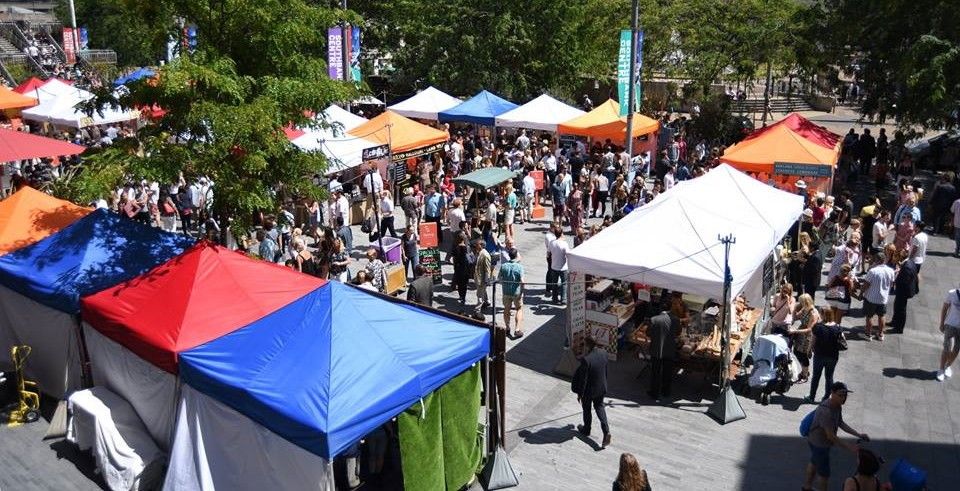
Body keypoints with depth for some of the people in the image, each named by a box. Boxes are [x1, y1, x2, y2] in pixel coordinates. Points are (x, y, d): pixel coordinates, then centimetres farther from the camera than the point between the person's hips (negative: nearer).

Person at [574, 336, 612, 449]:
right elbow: (605, 370, 2)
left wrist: (579, 394, -10)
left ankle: (586, 430, 43)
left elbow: (583, 379, -24)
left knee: (587, 410, 20)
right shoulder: (603, 352, -14)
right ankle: (606, 431, 13)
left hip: (589, 390, -5)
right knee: (599, 407, 25)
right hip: (601, 388, 5)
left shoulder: (586, 359, -34)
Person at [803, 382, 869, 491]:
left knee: (814, 463, 28)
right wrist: (849, 446, -30)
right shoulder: (825, 411, -37)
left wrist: (858, 434, -2)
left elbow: (841, 423, 4)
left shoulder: (837, 405, -9)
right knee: (824, 473, 7)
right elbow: (831, 436, -33)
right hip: (819, 444, -10)